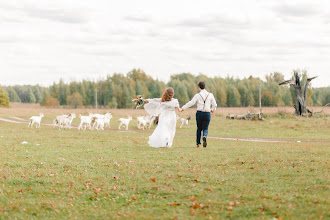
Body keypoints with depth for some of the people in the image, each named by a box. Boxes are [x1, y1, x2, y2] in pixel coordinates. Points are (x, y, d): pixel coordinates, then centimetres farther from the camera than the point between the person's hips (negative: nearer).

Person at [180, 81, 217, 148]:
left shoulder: (197, 95, -3)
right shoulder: (210, 95, 2)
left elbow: (191, 102, -13)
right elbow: (214, 104, 3)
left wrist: (183, 108, -9)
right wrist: (213, 110, 23)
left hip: (199, 113, 0)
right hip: (207, 114, 0)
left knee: (199, 129, 15)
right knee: (205, 128, 6)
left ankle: (198, 143, 12)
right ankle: (204, 137, -27)